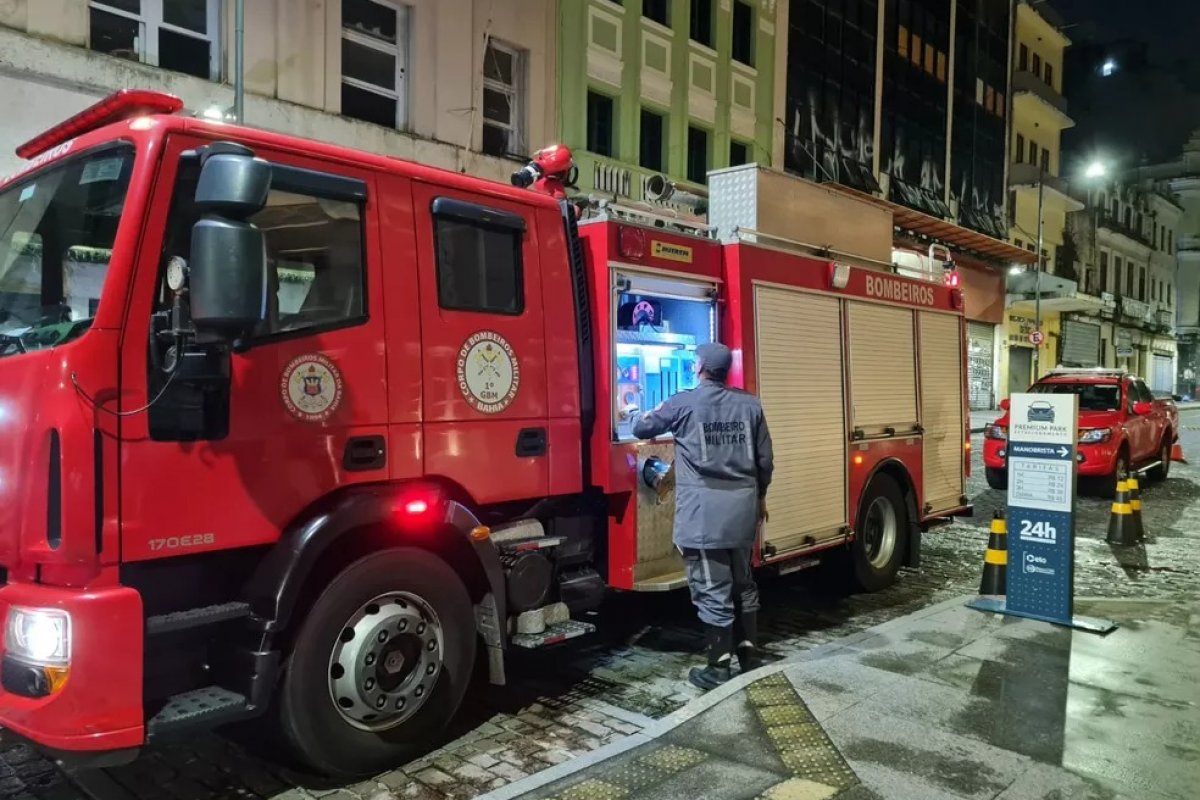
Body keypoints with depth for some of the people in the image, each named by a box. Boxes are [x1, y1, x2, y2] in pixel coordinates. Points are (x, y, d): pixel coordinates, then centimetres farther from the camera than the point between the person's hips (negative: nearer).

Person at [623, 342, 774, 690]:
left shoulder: (682, 404, -5)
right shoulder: (750, 404, 5)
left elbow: (644, 428, 12)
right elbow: (765, 459, 9)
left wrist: (630, 412, 34)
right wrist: (760, 496, 24)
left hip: (703, 513, -5)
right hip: (742, 508, 5)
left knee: (713, 593, 1)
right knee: (743, 585, 18)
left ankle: (719, 670, 8)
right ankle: (751, 657, 27)